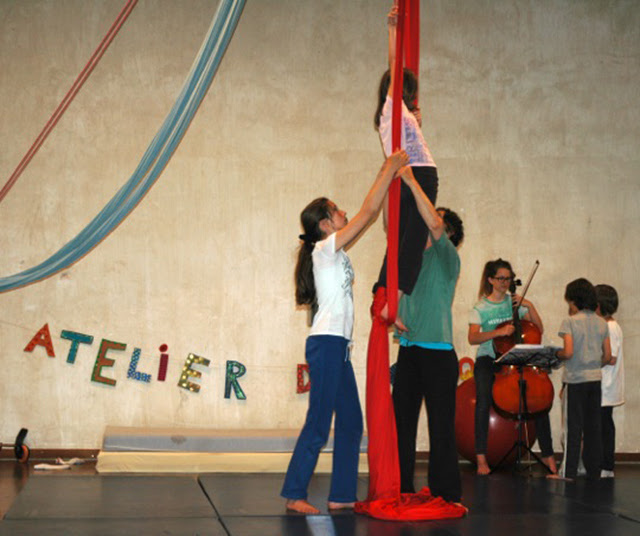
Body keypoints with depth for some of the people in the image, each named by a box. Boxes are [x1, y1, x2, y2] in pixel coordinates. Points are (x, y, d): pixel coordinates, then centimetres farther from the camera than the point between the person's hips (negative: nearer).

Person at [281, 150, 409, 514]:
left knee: (351, 422, 9)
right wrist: (391, 169, -6)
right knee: (319, 423, -7)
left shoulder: (336, 253, 17)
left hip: (338, 346, 10)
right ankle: (294, 494, 0)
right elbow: (367, 213, -12)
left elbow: (370, 215, 18)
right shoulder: (325, 249, -9)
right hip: (326, 344, -10)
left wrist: (389, 173, 13)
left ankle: (342, 494, 13)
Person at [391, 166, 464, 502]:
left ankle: (445, 495, 4)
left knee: (441, 428, -2)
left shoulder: (448, 258, -5)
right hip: (408, 350, 6)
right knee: (402, 423, 9)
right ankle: (401, 490, 17)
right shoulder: (411, 255, 16)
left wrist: (411, 181, -20)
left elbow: (434, 225, -19)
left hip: (438, 352, -6)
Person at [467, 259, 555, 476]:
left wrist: (529, 306, -4)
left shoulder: (514, 302, 10)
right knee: (484, 398, -29)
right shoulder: (480, 308, 2)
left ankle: (547, 454, -6)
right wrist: (498, 332, -26)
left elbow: (539, 329, 8)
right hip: (488, 360, -2)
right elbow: (473, 338, -12)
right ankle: (481, 456, -23)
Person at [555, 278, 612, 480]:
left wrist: (556, 354, 1)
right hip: (596, 379, 5)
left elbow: (568, 352, -19)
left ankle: (568, 471, 2)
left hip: (575, 380, -5)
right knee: (593, 426, 11)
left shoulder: (570, 321, -10)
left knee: (573, 427, 0)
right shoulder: (602, 323, 6)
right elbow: (607, 356, 5)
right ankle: (594, 470, 15)